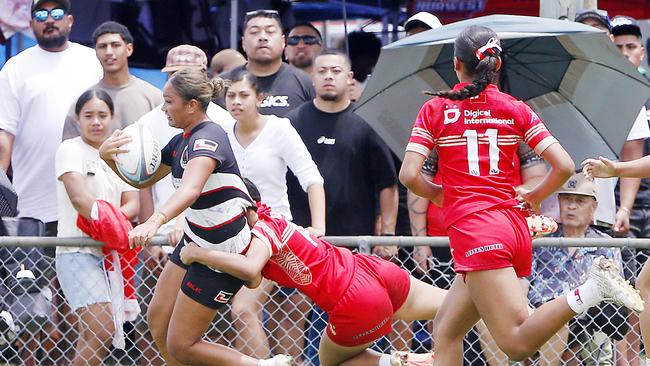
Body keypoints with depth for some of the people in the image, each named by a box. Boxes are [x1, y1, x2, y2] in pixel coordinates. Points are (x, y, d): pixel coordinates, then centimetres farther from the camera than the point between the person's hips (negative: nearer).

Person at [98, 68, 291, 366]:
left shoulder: (208, 138, -23)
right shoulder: (181, 141, 6)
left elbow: (190, 189, -43)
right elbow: (143, 179, 19)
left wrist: (155, 221, -59)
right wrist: (108, 156, -1)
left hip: (222, 253, -10)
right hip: (194, 242, 10)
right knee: (158, 319, 12)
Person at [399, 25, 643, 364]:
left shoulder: (435, 109, 3)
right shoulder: (516, 109, 9)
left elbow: (409, 175, -6)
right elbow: (564, 166, 1)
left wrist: (437, 193, 14)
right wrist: (534, 197, 19)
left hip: (473, 231, -6)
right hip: (515, 228, 6)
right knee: (445, 330, 17)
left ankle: (590, 290, -33)